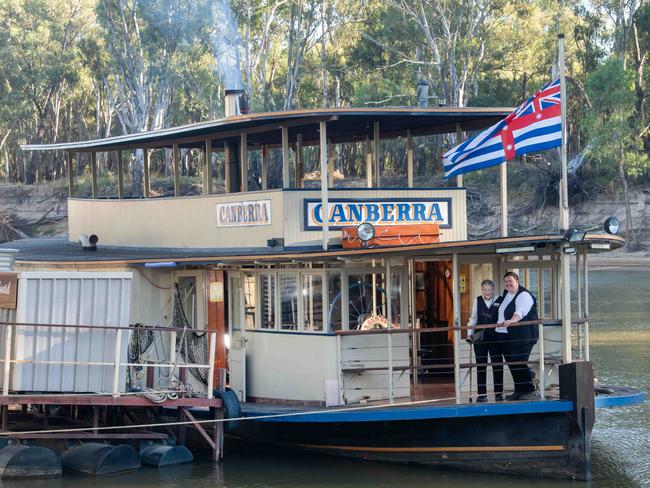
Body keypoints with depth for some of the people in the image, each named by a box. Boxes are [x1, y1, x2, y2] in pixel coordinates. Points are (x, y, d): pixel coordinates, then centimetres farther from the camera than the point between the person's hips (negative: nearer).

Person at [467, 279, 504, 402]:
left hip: (495, 337, -2)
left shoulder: (500, 301, -4)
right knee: (480, 365, 5)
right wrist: (469, 333, 6)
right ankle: (482, 394, 9)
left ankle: (499, 393, 10)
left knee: (497, 365, 2)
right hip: (479, 337, 3)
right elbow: (473, 318, 13)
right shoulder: (477, 301, 5)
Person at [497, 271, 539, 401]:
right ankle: (519, 391, 17)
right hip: (506, 336, 9)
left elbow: (520, 312, -31)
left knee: (520, 363, -14)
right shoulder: (506, 294, 15)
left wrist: (511, 321, -48)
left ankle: (530, 391, -7)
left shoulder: (524, 295, -13)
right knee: (512, 364, 9)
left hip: (522, 336, -9)